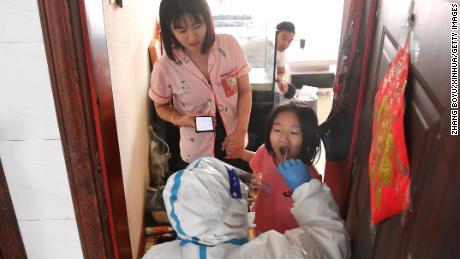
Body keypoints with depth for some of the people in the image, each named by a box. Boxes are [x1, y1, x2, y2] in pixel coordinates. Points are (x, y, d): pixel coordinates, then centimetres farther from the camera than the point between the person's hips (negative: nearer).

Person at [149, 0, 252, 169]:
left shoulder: (230, 45, -14)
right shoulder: (165, 67, -17)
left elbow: (245, 92, -6)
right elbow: (161, 106, 0)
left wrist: (240, 132, -15)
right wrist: (180, 120, -21)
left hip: (234, 143, 2)